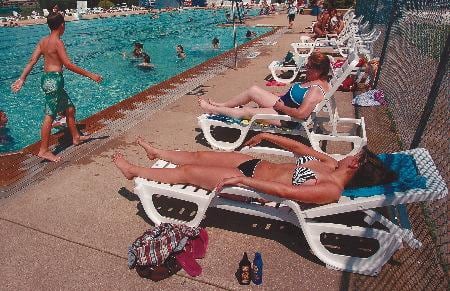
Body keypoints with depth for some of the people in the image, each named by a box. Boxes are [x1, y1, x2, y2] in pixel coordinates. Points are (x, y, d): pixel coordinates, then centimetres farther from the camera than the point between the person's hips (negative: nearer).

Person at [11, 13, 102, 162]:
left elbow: (32, 61, 9)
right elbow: (68, 65, -17)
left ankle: (76, 137, 31)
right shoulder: (58, 42, -13)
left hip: (47, 78, 9)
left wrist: (22, 79, 9)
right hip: (54, 80, -9)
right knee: (50, 116, -5)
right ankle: (44, 150, 0)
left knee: (69, 108, 19)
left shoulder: (43, 41, 11)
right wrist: (90, 75, -15)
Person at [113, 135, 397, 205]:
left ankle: (134, 170, 24)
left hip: (253, 180, -7)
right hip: (258, 165, 7)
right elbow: (300, 147, 12)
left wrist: (243, 181, -29)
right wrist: (267, 136, 16)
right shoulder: (333, 165, 2)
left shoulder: (332, 190, -23)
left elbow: (284, 191, -31)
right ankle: (157, 152, 43)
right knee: (198, 156, 16)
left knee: (186, 171, 2)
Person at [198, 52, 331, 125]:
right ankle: (222, 105, 21)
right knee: (253, 90, 7)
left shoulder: (316, 90, -27)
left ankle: (212, 109, 14)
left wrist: (281, 107, -22)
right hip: (282, 103, 10)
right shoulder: (316, 81, 3)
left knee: (244, 111, -5)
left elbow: (301, 114, -37)